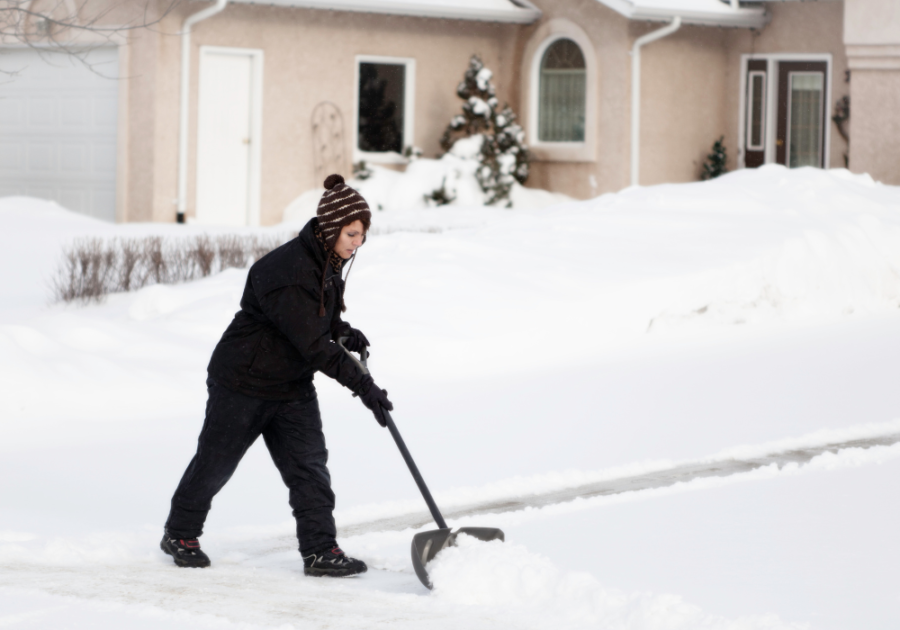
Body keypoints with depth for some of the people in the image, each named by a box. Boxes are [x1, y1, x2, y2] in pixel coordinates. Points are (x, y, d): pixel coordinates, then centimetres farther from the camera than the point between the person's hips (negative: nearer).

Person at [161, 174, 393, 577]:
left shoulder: (327, 263, 0)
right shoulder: (285, 271, -30)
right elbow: (312, 344, -32)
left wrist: (344, 331, -2)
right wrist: (362, 385, -33)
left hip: (293, 385, 8)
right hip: (243, 382, -8)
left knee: (310, 465, -2)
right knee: (215, 462, 8)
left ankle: (320, 550, -1)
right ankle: (180, 534, 27)